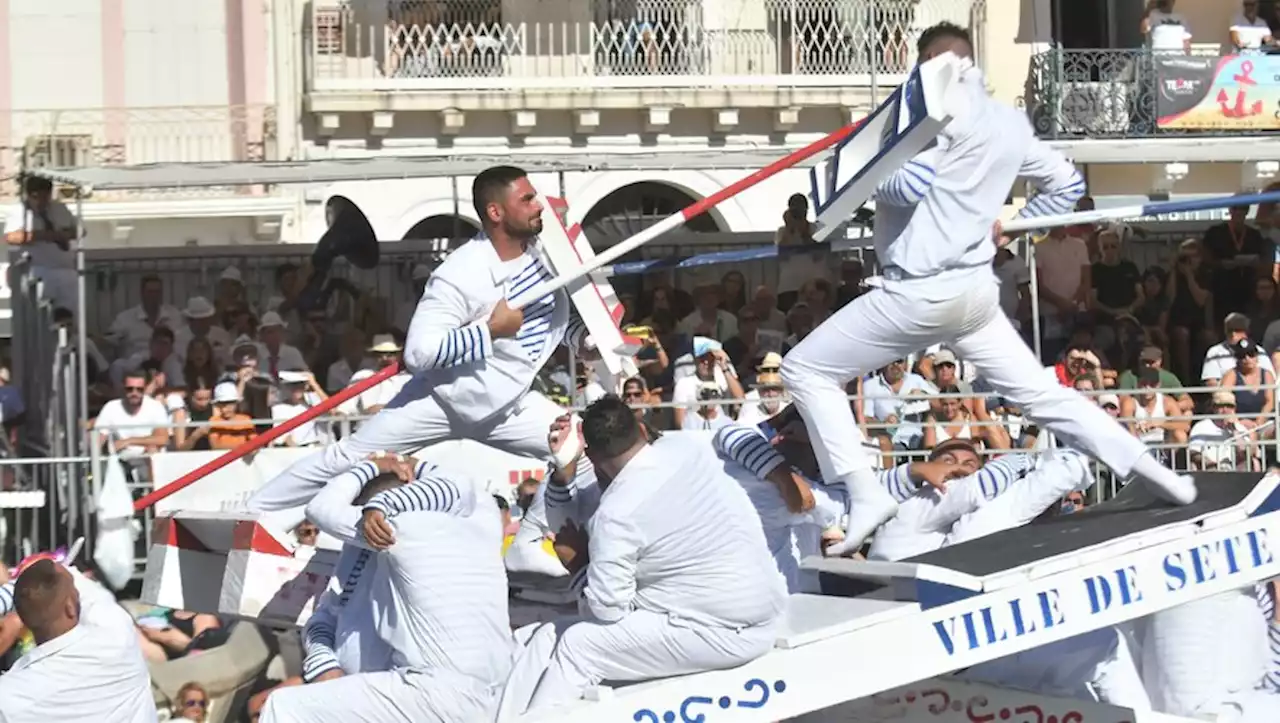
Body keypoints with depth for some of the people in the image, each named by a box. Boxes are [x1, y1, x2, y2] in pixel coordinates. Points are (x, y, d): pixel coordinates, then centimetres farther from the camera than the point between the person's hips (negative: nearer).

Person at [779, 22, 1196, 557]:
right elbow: (1067, 183, 24)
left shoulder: (944, 101, -11)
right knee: (1041, 393, 17)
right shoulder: (1011, 123, 13)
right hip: (976, 288, 8)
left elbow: (908, 184, -19)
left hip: (923, 290, -8)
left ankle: (865, 493, -11)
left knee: (805, 368, 0)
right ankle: (1155, 473, 12)